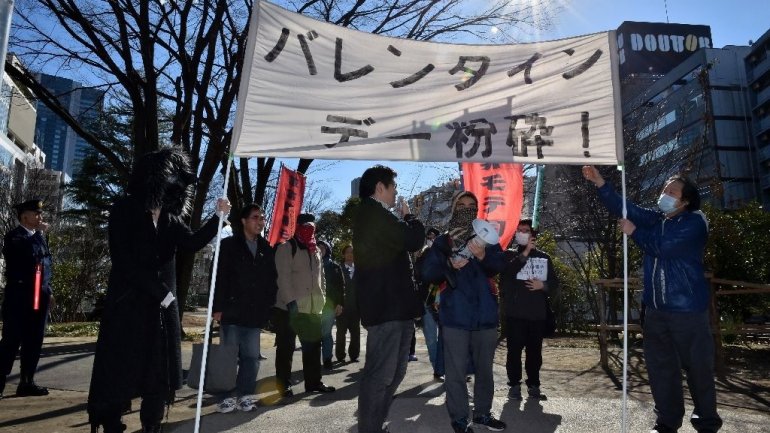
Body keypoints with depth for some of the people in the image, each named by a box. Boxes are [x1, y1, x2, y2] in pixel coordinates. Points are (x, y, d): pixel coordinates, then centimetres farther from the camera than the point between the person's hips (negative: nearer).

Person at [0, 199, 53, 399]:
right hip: (19, 296, -6)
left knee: (34, 341, 8)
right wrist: (37, 232, -17)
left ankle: (26, 382, 16)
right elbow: (29, 253, -26)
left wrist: (48, 291, 17)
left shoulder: (39, 237, 15)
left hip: (39, 297, 7)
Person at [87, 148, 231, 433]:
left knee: (159, 370, 8)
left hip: (162, 305, 5)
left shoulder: (171, 217, 10)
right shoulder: (124, 210, -4)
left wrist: (218, 217, -20)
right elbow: (123, 261, -11)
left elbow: (192, 244, -7)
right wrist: (160, 292, -13)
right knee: (120, 370, 2)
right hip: (129, 304, -5)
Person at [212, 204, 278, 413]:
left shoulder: (266, 249, 11)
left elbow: (272, 280, 14)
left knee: (251, 357, 6)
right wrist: (217, 307, -12)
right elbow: (218, 277, -6)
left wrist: (268, 307, 6)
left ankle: (244, 395, 16)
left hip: (255, 314, 3)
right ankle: (227, 396, 14)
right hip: (231, 312, -3)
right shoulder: (228, 245, 0)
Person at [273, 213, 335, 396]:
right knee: (286, 347, 3)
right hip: (289, 308, -7)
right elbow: (283, 277, -13)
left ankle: (314, 382, 21)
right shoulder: (286, 248, -5)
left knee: (313, 346, 11)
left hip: (312, 308, 7)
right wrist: (291, 301, -20)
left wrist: (321, 299, 11)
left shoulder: (315, 250, 18)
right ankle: (284, 385, 12)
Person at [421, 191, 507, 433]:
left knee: (485, 368, 14)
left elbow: (498, 266, -7)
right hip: (455, 315, -3)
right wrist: (450, 265, -22)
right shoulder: (442, 242, 5)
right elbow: (428, 273, -4)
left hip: (485, 314, 3)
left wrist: (482, 255, -28)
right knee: (456, 370, -1)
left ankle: (483, 412, 30)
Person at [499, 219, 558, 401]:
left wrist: (543, 285, -7)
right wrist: (525, 253, -18)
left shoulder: (544, 257, 13)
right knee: (515, 350, 1)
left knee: (535, 351, 9)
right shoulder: (509, 255, 4)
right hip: (515, 313, -3)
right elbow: (506, 273, -17)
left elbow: (555, 282, 14)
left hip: (538, 314, 3)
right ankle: (514, 385, 10)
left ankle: (533, 386, 19)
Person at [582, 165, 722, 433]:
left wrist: (634, 232, -8)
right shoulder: (654, 219, 11)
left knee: (697, 367, 4)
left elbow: (662, 246, -21)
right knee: (660, 367, 11)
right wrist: (600, 183, -13)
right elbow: (623, 208, 0)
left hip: (687, 309, -6)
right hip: (656, 309, 6)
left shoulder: (694, 222, -8)